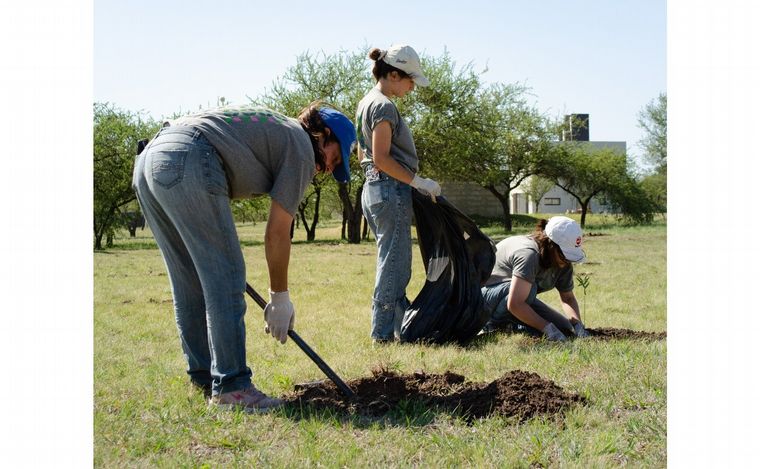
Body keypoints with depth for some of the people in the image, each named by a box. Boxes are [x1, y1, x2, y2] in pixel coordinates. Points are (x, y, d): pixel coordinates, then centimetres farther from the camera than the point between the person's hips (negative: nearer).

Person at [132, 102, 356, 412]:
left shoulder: (274, 126, 31)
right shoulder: (301, 149, 7)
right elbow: (277, 233, 4)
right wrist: (280, 298, 12)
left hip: (147, 160, 9)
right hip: (186, 165, -9)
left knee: (190, 284, 15)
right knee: (225, 280, -3)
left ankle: (204, 377, 23)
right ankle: (229, 387, -2)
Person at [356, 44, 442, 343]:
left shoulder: (366, 103, 16)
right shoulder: (384, 106, -14)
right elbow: (382, 158, -20)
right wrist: (419, 181, -16)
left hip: (372, 188, 10)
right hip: (391, 190, -10)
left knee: (394, 263, 16)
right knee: (394, 263, -3)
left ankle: (401, 324, 23)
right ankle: (383, 332, 1)